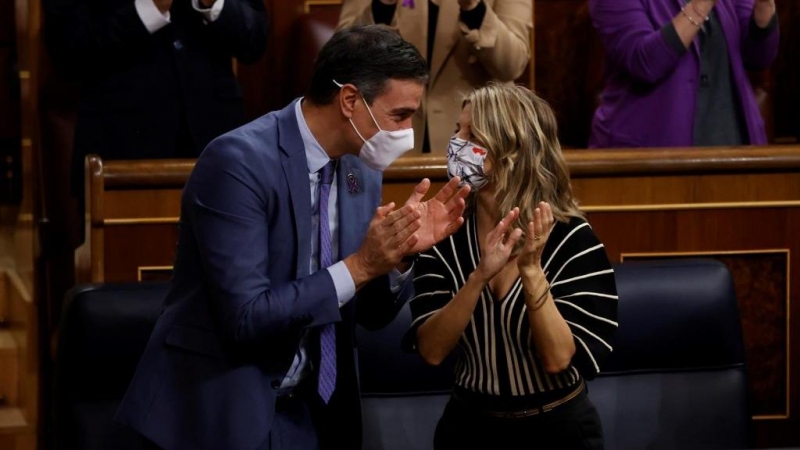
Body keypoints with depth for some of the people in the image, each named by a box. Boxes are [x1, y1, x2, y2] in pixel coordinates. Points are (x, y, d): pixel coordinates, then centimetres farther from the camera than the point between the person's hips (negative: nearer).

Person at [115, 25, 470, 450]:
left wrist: (398, 256, -8)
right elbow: (245, 318, -24)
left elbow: (371, 314, 10)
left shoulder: (361, 172, 4)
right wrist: (359, 266, -22)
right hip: (221, 411, -7)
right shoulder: (239, 162, -19)